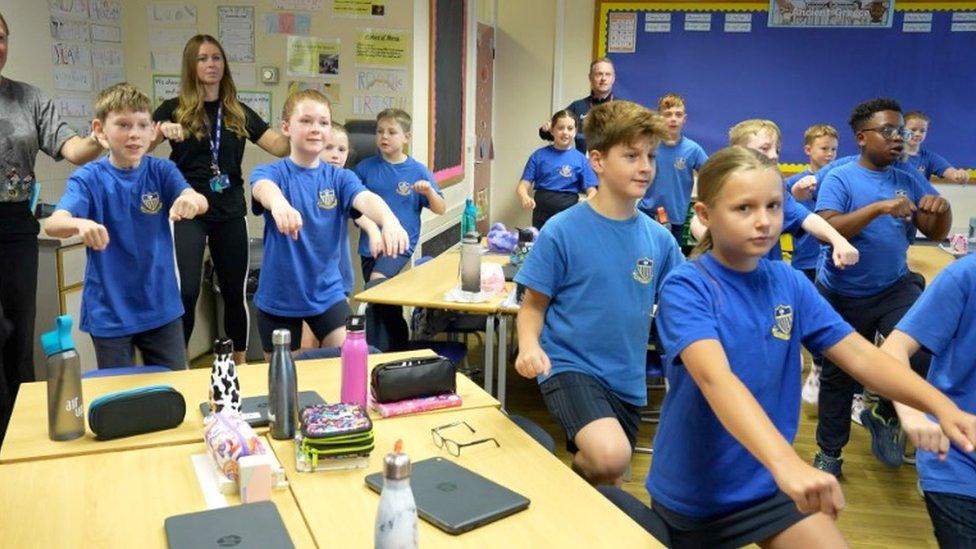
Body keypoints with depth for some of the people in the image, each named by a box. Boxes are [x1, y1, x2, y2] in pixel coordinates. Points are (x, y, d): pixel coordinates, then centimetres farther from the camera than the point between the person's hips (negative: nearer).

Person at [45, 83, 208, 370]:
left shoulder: (162, 171, -4)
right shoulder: (89, 178, -9)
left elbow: (200, 201, -21)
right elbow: (54, 223, -24)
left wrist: (192, 200, -45)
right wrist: (80, 225, -48)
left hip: (161, 305, 2)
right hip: (109, 310, -1)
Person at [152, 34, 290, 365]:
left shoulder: (239, 113, 10)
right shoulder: (174, 109, 2)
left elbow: (281, 146, 3)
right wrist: (161, 130, -26)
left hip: (230, 212, 3)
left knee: (235, 290, 10)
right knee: (186, 291, -10)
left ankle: (240, 360, 27)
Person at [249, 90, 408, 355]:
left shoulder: (340, 178, -3)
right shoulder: (270, 172, -8)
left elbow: (366, 199, -23)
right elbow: (264, 188, -32)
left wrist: (389, 220, -47)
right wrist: (278, 203, -58)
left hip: (327, 292, 1)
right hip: (278, 296, -1)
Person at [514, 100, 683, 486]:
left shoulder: (658, 238, -1)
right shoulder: (562, 230, -13)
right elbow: (533, 304, -6)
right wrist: (529, 345, -25)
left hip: (627, 380, 6)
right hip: (570, 365, -5)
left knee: (609, 480, 18)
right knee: (610, 455, -29)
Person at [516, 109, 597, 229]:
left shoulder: (581, 159, 2)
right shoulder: (539, 155, 2)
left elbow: (591, 190, 1)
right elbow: (523, 185, 0)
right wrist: (525, 198, -23)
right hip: (542, 215, 1)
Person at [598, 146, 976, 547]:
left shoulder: (790, 284, -3)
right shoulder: (686, 287, -20)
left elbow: (860, 355, -7)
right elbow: (714, 376, -36)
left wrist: (942, 406, -23)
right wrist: (786, 462, -49)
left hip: (768, 483, 4)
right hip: (695, 489, -4)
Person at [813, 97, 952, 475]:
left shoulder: (909, 182, 3)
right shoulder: (839, 179, -11)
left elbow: (936, 234, 3)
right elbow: (827, 230, -25)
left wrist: (943, 209, -18)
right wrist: (879, 207, -34)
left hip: (895, 288, 3)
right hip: (842, 296, -3)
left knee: (928, 353, -19)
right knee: (838, 375, 10)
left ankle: (886, 415, 9)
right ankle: (829, 451, 30)